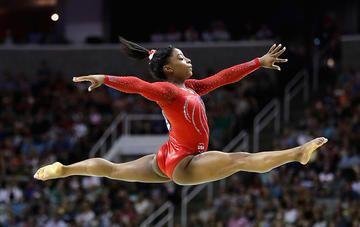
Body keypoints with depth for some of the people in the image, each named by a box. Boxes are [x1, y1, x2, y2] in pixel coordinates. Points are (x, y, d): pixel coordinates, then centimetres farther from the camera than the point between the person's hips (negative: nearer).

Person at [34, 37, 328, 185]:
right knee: (241, 159, -21)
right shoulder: (165, 90, -16)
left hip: (171, 161, 10)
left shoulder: (191, 87, 10)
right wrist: (104, 79, -46)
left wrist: (260, 62, 12)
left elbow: (224, 76, 11)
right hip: (180, 163, -10)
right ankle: (297, 153, -31)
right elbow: (136, 84, -32)